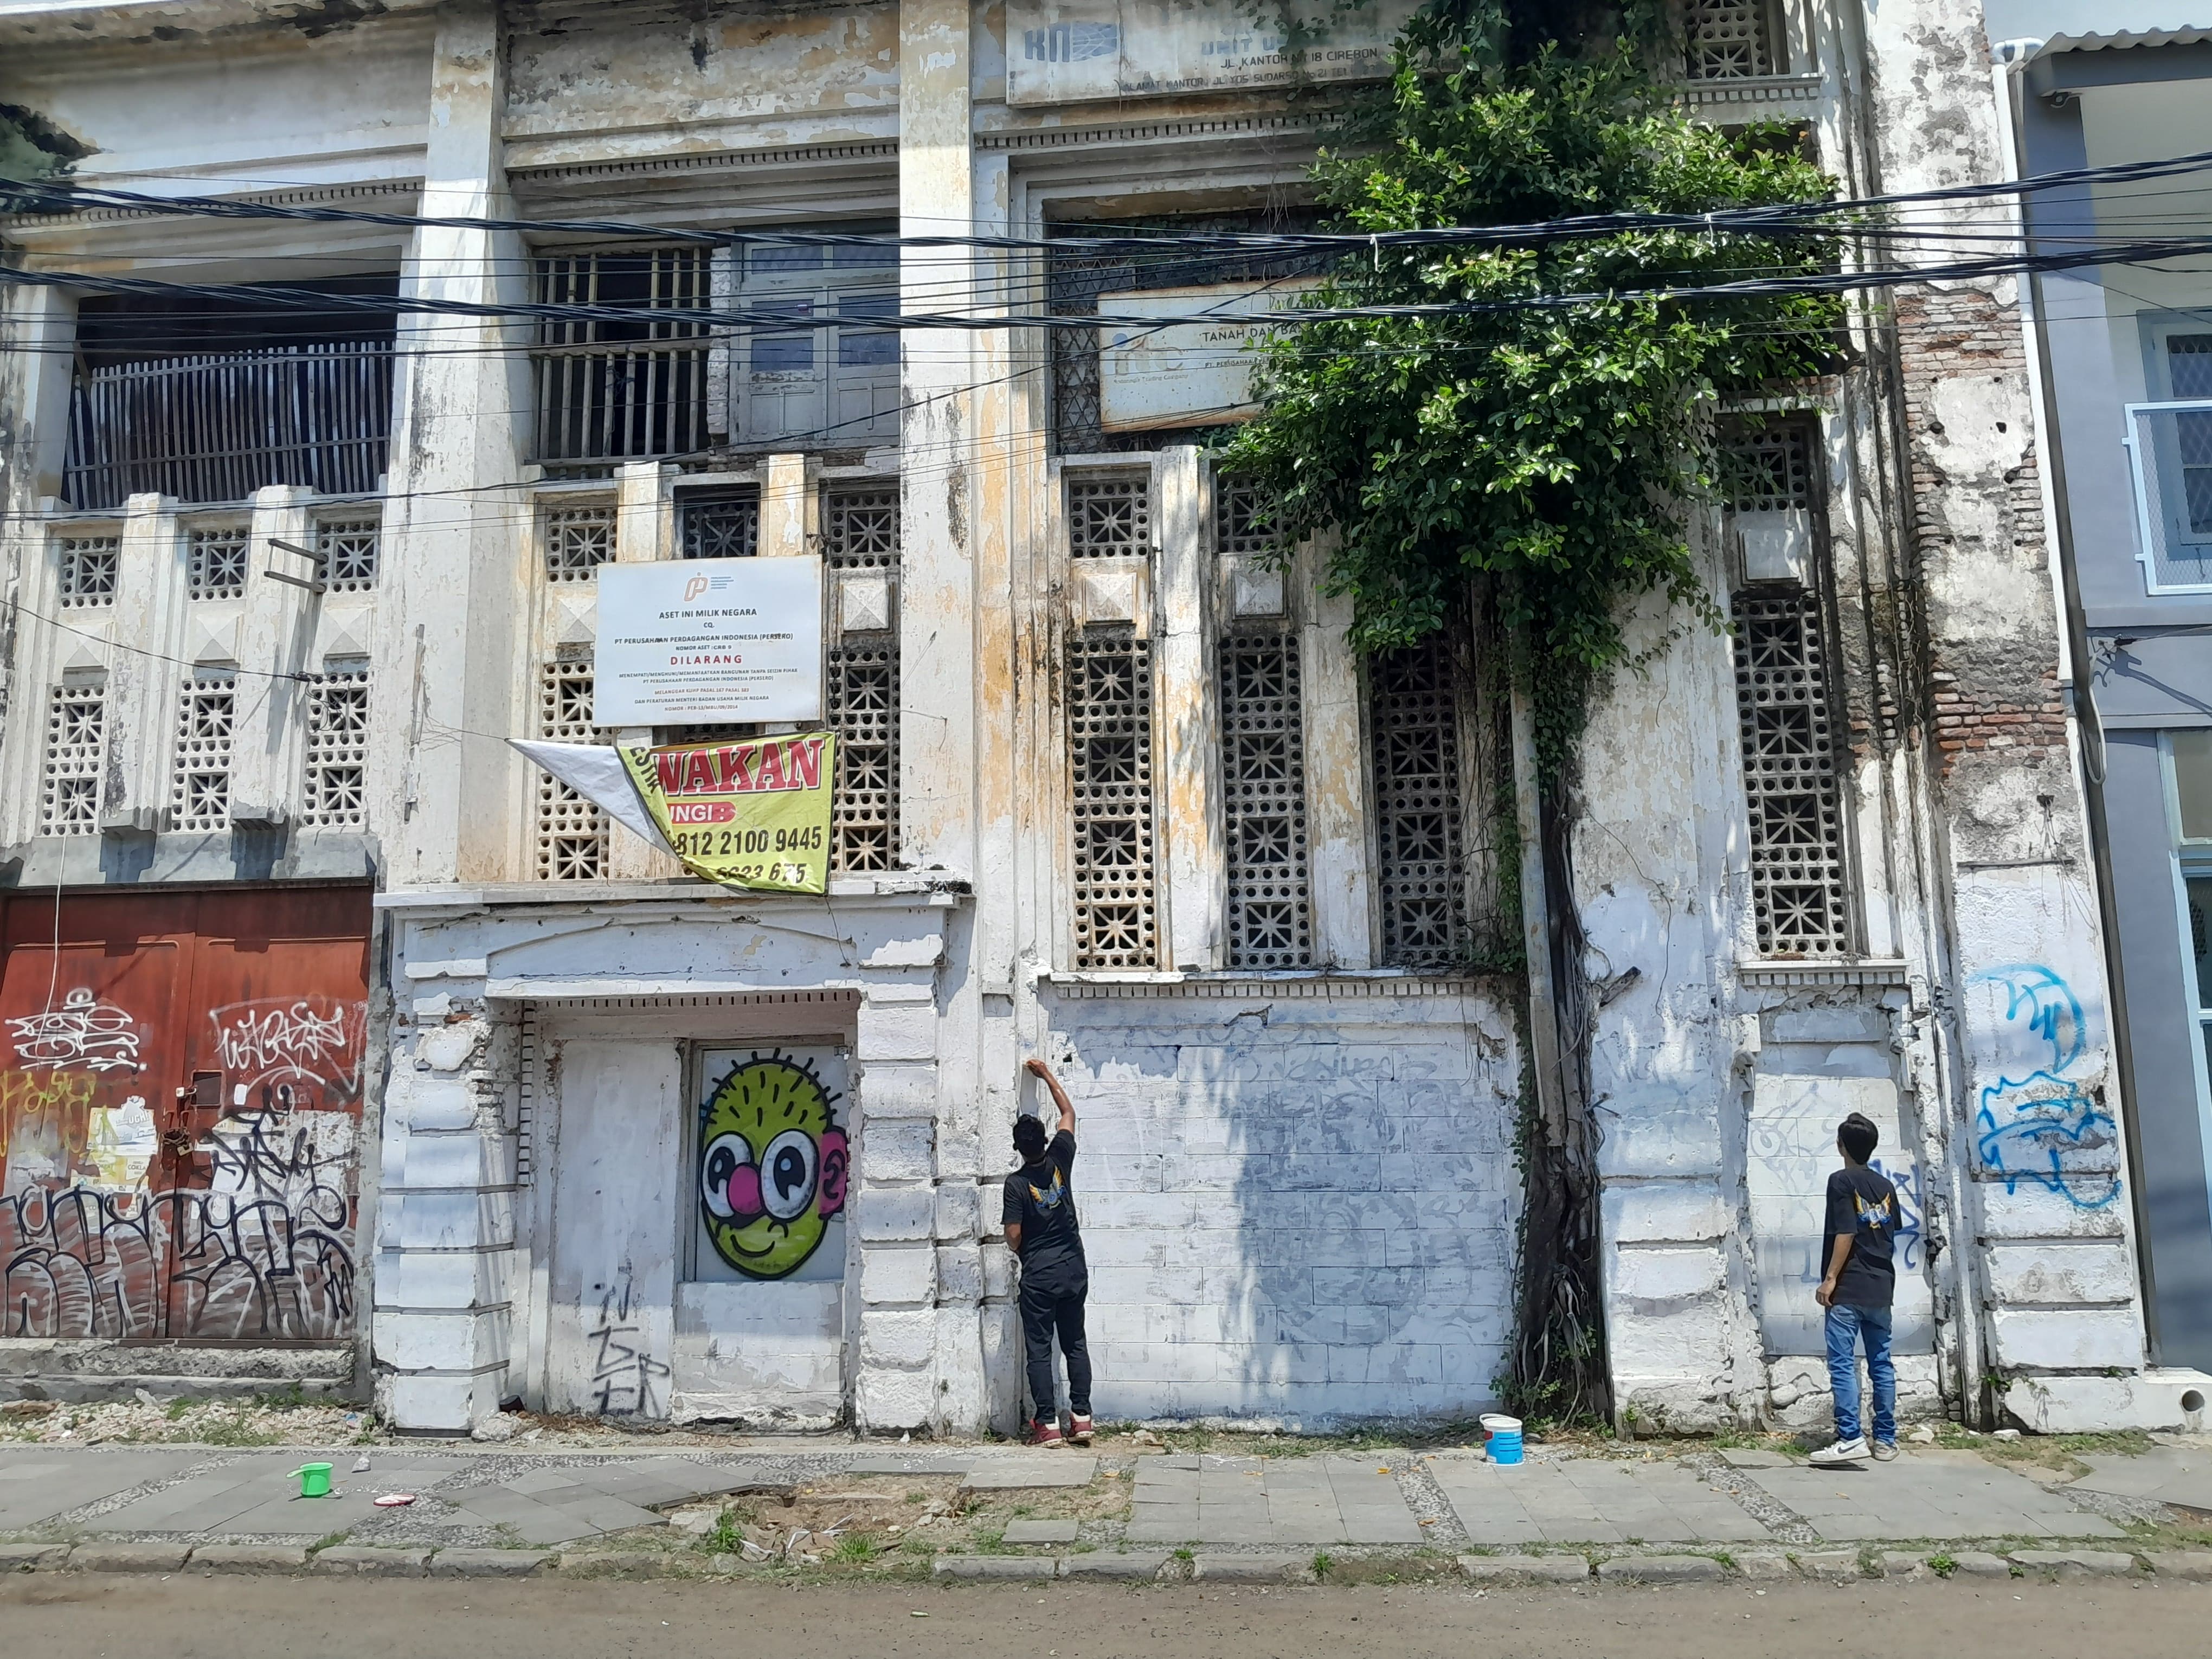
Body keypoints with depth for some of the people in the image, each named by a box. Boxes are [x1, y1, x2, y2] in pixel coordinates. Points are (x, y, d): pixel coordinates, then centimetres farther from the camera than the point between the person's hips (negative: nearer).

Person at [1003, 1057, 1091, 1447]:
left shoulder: (1016, 1183, -12)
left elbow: (1013, 1235, -12)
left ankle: (1048, 1425, 2)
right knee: (1075, 1344, 11)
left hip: (1038, 1277, -4)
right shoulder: (1060, 1160, -3)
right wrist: (1047, 1074, 19)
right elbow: (1069, 1114, 11)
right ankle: (1082, 1418, 9)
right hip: (1074, 1271, 4)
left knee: (1039, 1350, 3)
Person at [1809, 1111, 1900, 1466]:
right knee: (1881, 1363, 10)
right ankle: (1886, 1440, 14)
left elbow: (1845, 1233, -15)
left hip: (1848, 1290, -7)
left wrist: (1830, 1278, -13)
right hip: (1881, 1288, 7)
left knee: (1842, 1363, -7)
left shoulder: (1842, 1181, -8)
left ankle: (1850, 1439, -12)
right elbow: (1891, 1236, 17)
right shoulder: (1886, 1186, 12)